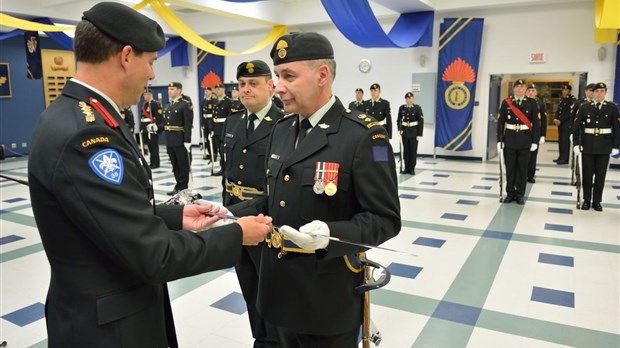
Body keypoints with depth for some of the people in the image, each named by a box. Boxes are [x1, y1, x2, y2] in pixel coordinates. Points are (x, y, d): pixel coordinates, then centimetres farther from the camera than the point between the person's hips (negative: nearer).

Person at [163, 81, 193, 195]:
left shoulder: (185, 104, -9)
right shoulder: (168, 105, 15)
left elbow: (188, 124, -16)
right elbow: (165, 122, 17)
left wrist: (187, 141, -21)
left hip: (181, 140, -8)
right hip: (170, 140, 8)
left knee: (183, 165, 2)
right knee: (175, 164, 13)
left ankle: (182, 188, 9)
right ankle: (179, 185, 22)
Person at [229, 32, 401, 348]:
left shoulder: (363, 136, -17)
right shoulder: (281, 131, 6)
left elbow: (385, 219, -17)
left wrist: (330, 234, -32)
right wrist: (232, 214, -1)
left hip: (328, 298, -6)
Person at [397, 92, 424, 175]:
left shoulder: (417, 108, -5)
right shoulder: (402, 108, 3)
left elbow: (421, 121, -7)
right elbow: (399, 120, 10)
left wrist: (419, 134, -11)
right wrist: (399, 129, -4)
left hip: (414, 132, -3)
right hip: (405, 132, 3)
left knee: (413, 150, 1)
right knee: (406, 150, 5)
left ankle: (412, 168, 8)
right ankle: (406, 168, 12)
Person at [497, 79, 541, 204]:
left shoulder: (532, 103, 1)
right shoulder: (506, 102, 2)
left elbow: (536, 123, -1)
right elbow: (500, 122, 2)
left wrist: (535, 141, -6)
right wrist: (499, 140, -4)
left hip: (525, 140, 0)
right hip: (509, 140, 0)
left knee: (523, 168, 5)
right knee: (510, 168, 6)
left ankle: (520, 194, 15)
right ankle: (510, 193, 17)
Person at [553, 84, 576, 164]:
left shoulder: (572, 100, -8)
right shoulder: (561, 99, 16)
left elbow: (570, 113, -14)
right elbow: (557, 110, 15)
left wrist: (560, 121, -15)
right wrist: (556, 119, -2)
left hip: (567, 123, -7)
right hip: (560, 123, 7)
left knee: (565, 140, -8)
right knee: (560, 140, 10)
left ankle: (564, 159, -7)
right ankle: (561, 157, 16)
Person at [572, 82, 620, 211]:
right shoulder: (584, 107, 1)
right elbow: (576, 126, -1)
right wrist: (576, 143, -8)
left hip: (604, 146, 0)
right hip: (588, 145, 0)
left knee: (601, 174, 6)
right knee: (587, 174, 6)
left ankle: (597, 201, 16)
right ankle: (586, 200, 16)